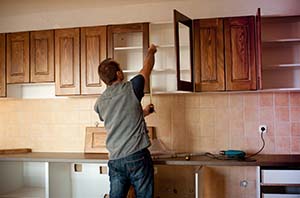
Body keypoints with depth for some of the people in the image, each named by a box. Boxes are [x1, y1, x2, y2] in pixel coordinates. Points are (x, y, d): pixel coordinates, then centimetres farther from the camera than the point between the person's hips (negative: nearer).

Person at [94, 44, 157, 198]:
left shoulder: (99, 103, 8)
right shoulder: (130, 88, -6)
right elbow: (147, 67, 12)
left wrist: (142, 113, 34)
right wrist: (151, 51, 31)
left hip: (115, 160, 5)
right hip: (137, 156, -4)